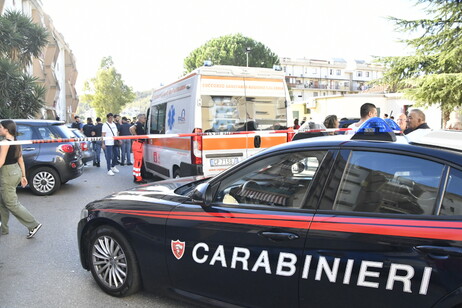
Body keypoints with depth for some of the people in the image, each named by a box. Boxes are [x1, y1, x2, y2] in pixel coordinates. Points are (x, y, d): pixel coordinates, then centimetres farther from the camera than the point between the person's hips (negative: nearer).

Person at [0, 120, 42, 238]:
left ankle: (33, 225, -2)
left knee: (11, 204, -2)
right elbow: (21, 160, 12)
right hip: (16, 171, 9)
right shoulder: (16, 142, 9)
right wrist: (23, 176, 16)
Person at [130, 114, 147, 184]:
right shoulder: (138, 124, -14)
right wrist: (136, 136, -22)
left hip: (140, 144, 10)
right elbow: (131, 128, -32)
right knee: (138, 161, -7)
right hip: (138, 144, -10)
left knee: (137, 161, 17)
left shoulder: (142, 125, 16)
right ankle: (138, 178, -4)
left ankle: (136, 176, 26)